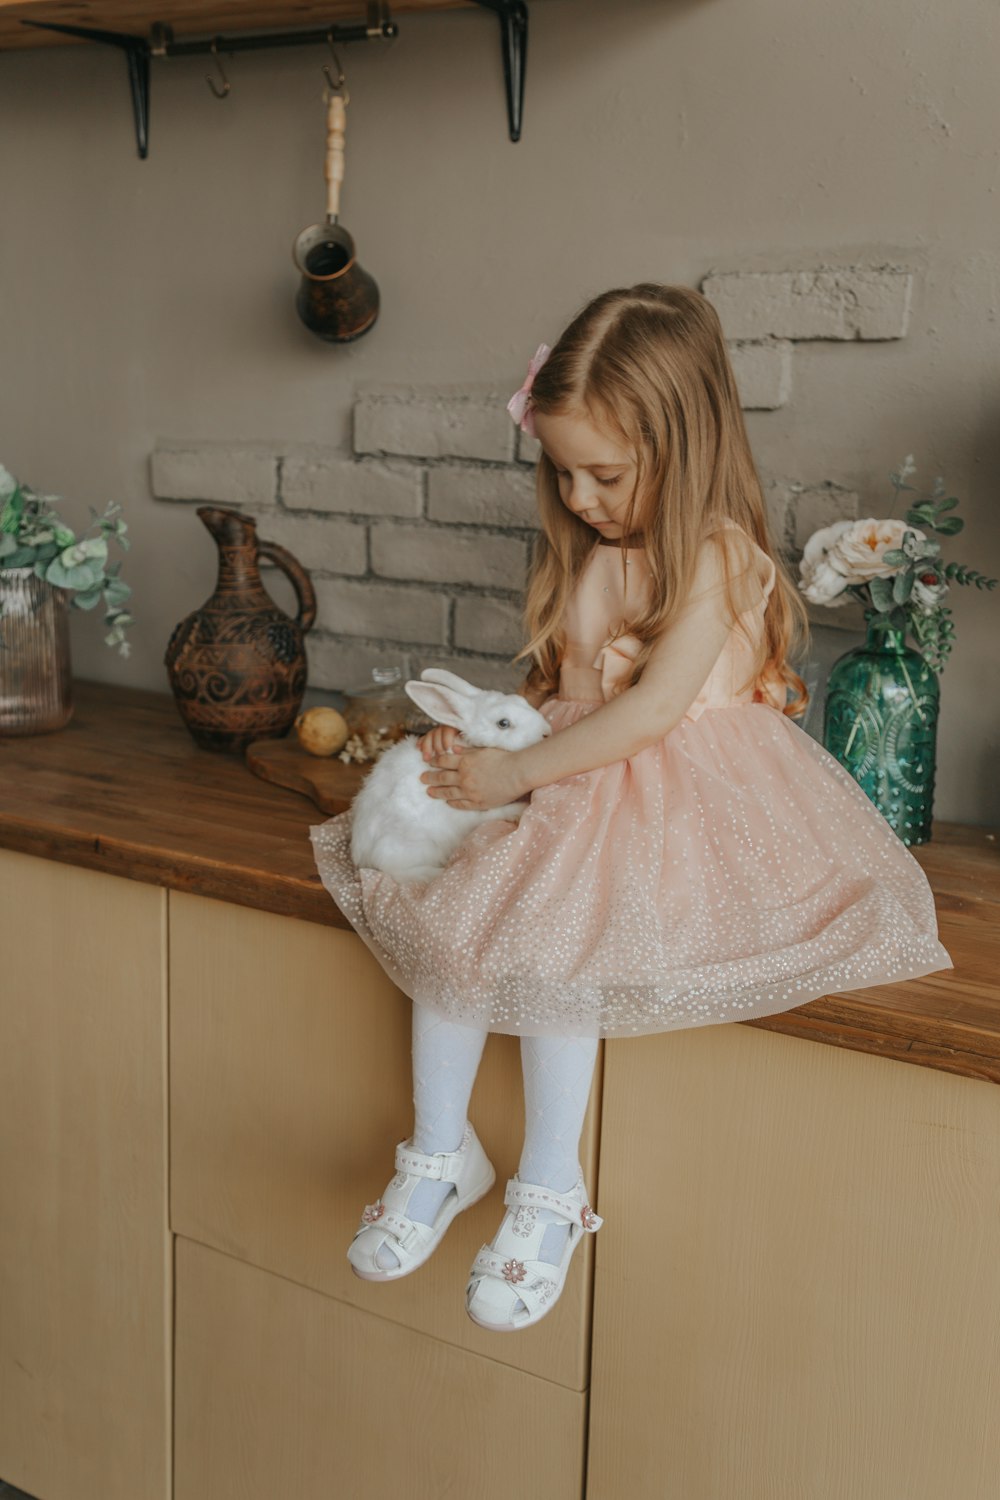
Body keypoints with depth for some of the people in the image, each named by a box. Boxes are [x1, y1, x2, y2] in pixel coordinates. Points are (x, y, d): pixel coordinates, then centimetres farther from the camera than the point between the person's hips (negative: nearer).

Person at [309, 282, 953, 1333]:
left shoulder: (716, 553, -13)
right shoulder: (582, 553, 12)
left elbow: (654, 707, -21)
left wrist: (519, 773, -20)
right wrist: (477, 736, -3)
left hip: (683, 795, -7)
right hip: (571, 784, 7)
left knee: (548, 931, -26)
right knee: (450, 913, -12)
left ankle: (550, 1190, -9)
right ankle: (440, 1153, 2)